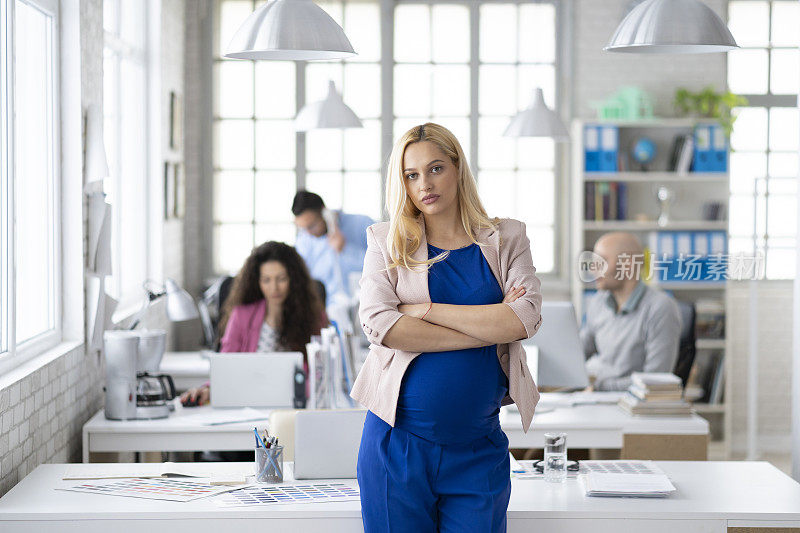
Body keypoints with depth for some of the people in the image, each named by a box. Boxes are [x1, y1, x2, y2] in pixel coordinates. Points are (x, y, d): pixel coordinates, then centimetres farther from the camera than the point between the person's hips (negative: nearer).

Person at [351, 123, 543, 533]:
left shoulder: (506, 240, 7)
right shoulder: (387, 243, 6)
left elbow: (525, 319, -9)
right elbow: (378, 324, -11)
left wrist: (426, 309, -12)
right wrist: (489, 327, -12)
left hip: (478, 448, 1)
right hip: (399, 442, 0)